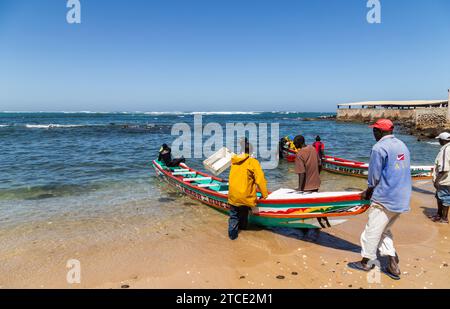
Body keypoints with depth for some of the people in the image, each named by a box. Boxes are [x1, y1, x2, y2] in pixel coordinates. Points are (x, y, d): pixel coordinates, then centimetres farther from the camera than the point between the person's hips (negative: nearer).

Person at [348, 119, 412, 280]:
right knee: (385, 229, 20)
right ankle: (393, 264, 16)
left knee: (372, 230, 6)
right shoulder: (402, 146, 11)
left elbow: (374, 176, -13)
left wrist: (369, 191, 8)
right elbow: (401, 173, 16)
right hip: (402, 199, 8)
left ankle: (366, 262, 19)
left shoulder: (379, 148, -15)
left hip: (385, 199, -8)